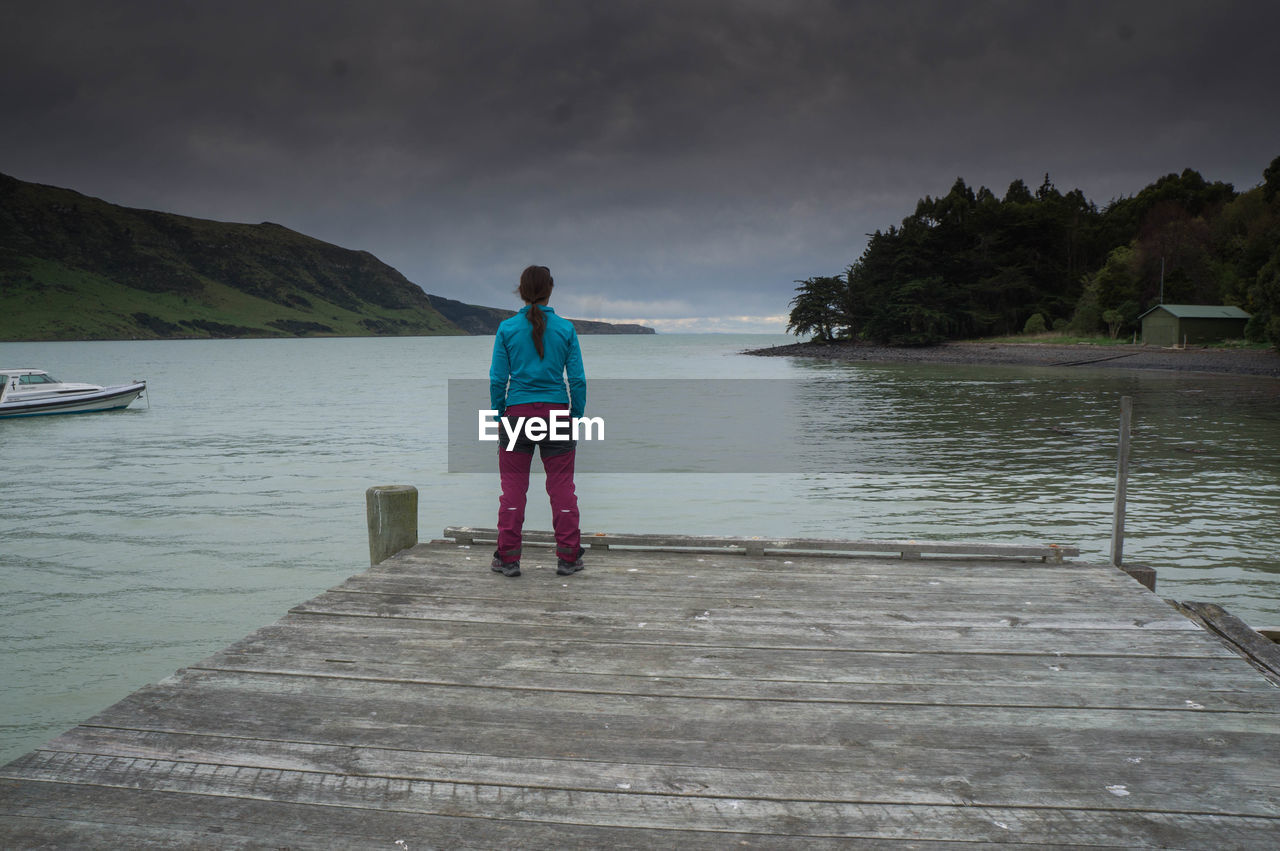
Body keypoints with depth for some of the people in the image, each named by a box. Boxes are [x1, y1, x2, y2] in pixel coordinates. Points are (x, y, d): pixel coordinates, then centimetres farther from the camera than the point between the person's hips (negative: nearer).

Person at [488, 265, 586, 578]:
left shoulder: (507, 329, -2)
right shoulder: (565, 329, -1)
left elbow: (498, 379, -2)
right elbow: (578, 379, -1)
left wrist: (498, 414, 8)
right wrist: (577, 415, 8)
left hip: (518, 412, 0)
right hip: (556, 411, 0)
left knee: (513, 486, 6)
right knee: (561, 485, 6)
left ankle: (508, 558, 9)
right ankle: (568, 557, 10)